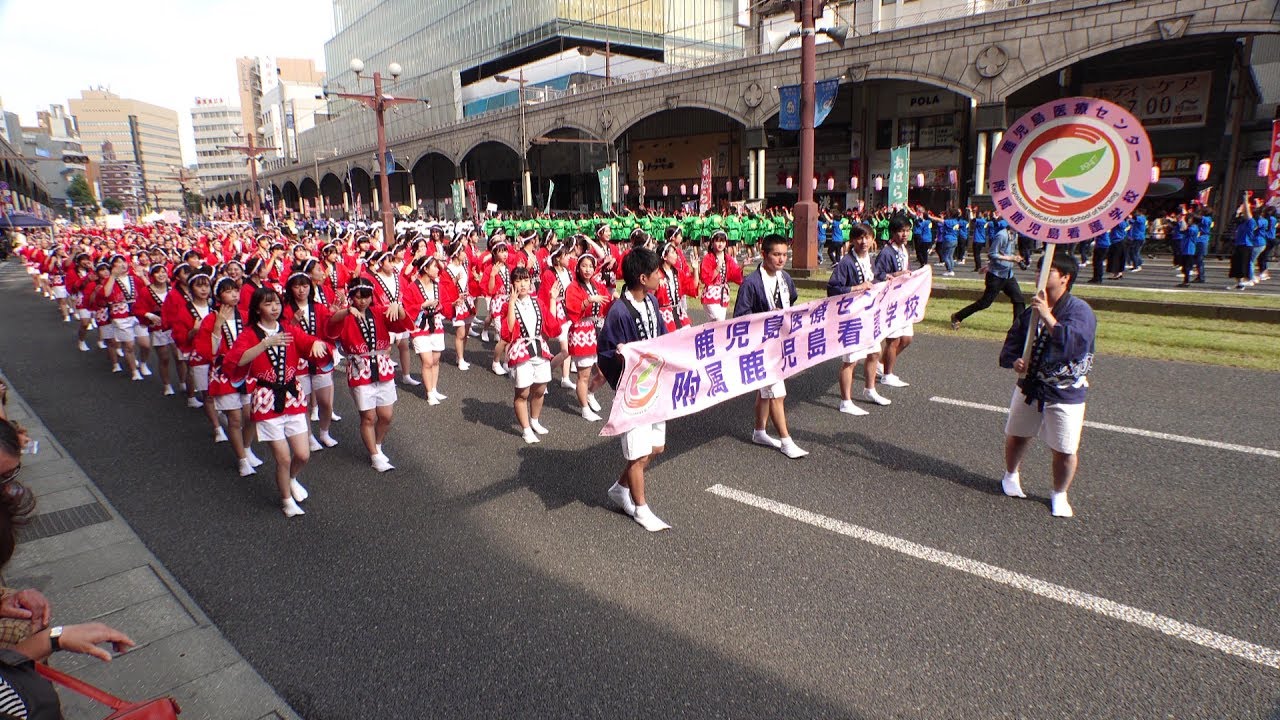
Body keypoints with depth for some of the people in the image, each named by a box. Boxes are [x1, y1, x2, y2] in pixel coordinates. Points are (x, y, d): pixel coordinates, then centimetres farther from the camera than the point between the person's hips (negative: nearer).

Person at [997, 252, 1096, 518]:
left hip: (1066, 394, -5)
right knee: (1016, 436, 18)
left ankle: (1059, 495, 26)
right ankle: (1011, 475, 44)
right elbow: (1012, 343, 7)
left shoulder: (1080, 310, -14)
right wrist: (1014, 361, -15)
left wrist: (1047, 316, -33)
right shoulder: (1031, 311, 4)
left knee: (1065, 451, 2)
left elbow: (1074, 343, -32)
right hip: (1029, 387, 5)